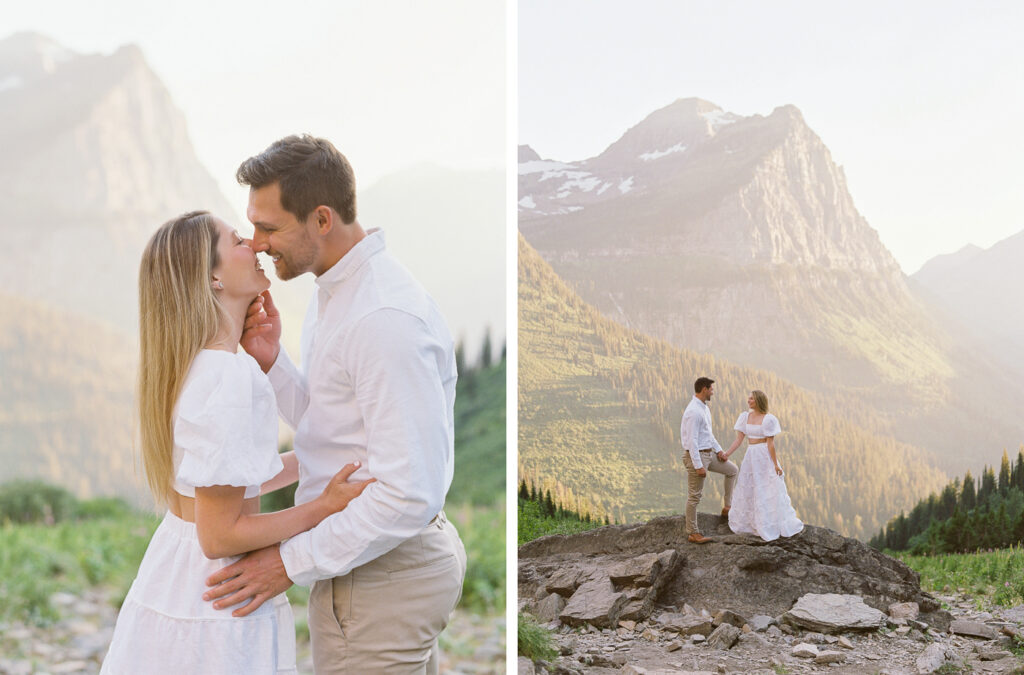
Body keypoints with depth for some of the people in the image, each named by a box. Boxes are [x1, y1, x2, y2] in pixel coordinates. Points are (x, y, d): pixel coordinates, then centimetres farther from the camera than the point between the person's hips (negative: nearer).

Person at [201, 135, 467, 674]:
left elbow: (411, 492, -28)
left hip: (379, 577, -10)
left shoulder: (386, 319, -26)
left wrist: (293, 561, -22)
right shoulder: (333, 294, 8)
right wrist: (271, 360, -5)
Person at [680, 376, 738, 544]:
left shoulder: (704, 408, 10)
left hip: (708, 454, 10)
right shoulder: (693, 412, -22)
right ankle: (692, 533, 6)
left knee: (732, 470, 20)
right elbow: (692, 440, -25)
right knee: (695, 495, -2)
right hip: (696, 456, -10)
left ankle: (727, 507, 26)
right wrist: (698, 466, -25)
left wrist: (718, 450, 12)